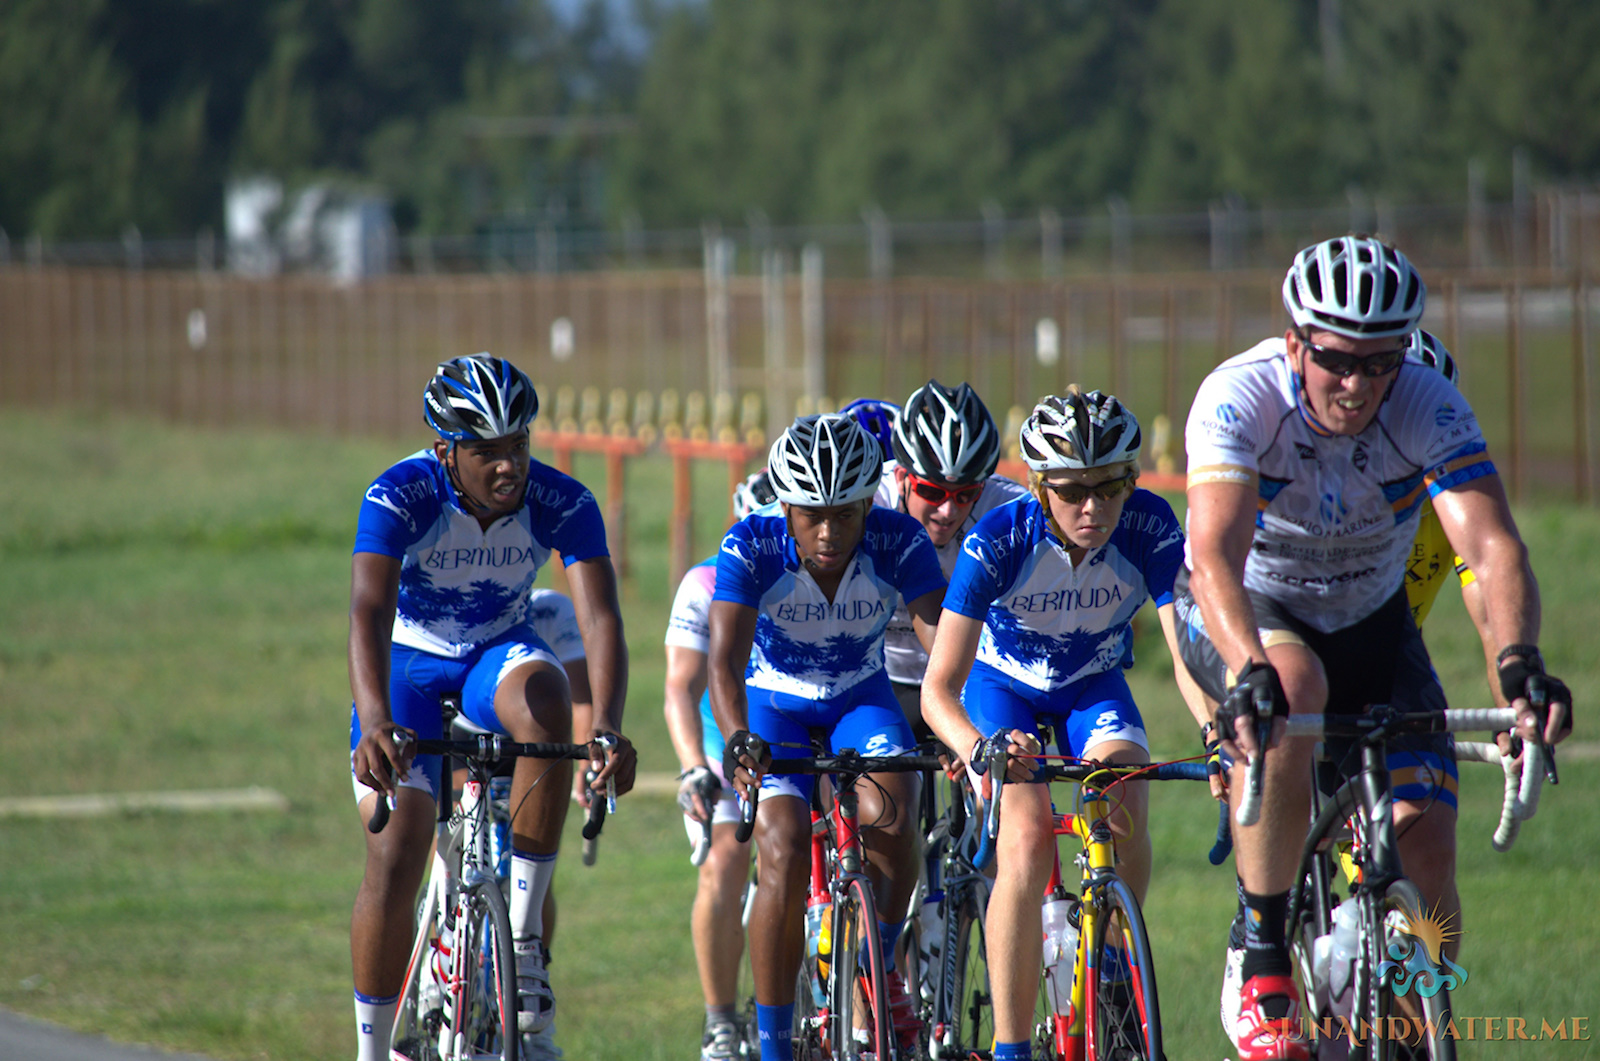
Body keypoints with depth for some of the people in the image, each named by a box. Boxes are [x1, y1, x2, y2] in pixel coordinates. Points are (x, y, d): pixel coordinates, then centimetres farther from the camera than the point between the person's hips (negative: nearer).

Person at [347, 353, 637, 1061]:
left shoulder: (561, 505, -23)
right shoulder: (399, 497, -27)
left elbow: (600, 617, -33)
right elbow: (369, 612, -40)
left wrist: (607, 727, -50)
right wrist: (375, 723, -57)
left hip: (498, 657, 1)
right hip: (411, 664, -1)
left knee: (545, 702, -35)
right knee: (395, 862, -15)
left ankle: (524, 942, -26)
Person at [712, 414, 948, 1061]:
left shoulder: (899, 543, -23)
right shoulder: (751, 547, -26)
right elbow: (725, 659, -35)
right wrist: (738, 740, -54)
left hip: (860, 703, 1)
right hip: (774, 709, -1)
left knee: (891, 814, -29)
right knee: (785, 856, -24)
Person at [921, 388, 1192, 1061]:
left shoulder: (1148, 530, -27)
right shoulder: (999, 540, -32)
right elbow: (939, 688, -35)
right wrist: (980, 750, -56)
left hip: (1094, 688, 2)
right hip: (1004, 685, -2)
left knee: (1124, 805, -27)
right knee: (1027, 840, -25)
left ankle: (1112, 973, -4)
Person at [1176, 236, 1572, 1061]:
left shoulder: (1430, 409, -25)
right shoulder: (1239, 398, -30)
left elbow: (1493, 548, -37)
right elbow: (1214, 557, -42)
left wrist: (1517, 660, -56)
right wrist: (1249, 670, -60)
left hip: (1369, 622, 3)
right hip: (1244, 614, -2)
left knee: (1423, 837, -15)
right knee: (1295, 687, -38)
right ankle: (1259, 965, -25)